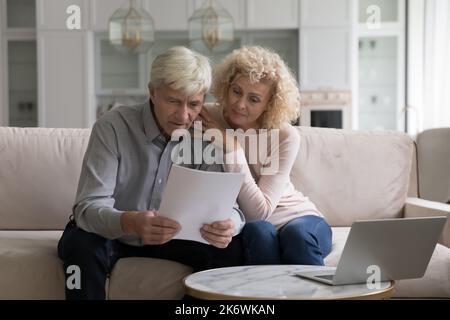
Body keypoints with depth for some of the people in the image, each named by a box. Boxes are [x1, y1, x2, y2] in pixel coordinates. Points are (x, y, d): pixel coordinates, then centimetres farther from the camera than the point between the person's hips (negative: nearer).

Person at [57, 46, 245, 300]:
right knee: (83, 246, -35)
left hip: (169, 236, 3)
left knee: (231, 248, -18)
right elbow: (89, 207, -29)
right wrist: (131, 222, -53)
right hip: (111, 234, -3)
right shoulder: (112, 127, -22)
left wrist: (229, 223, -42)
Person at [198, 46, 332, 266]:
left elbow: (260, 211, -21)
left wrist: (231, 147, -25)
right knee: (258, 231, -33)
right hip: (246, 227, 0)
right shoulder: (205, 122, -10)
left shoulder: (285, 136, -13)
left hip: (298, 219, 0)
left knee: (296, 233, -33)